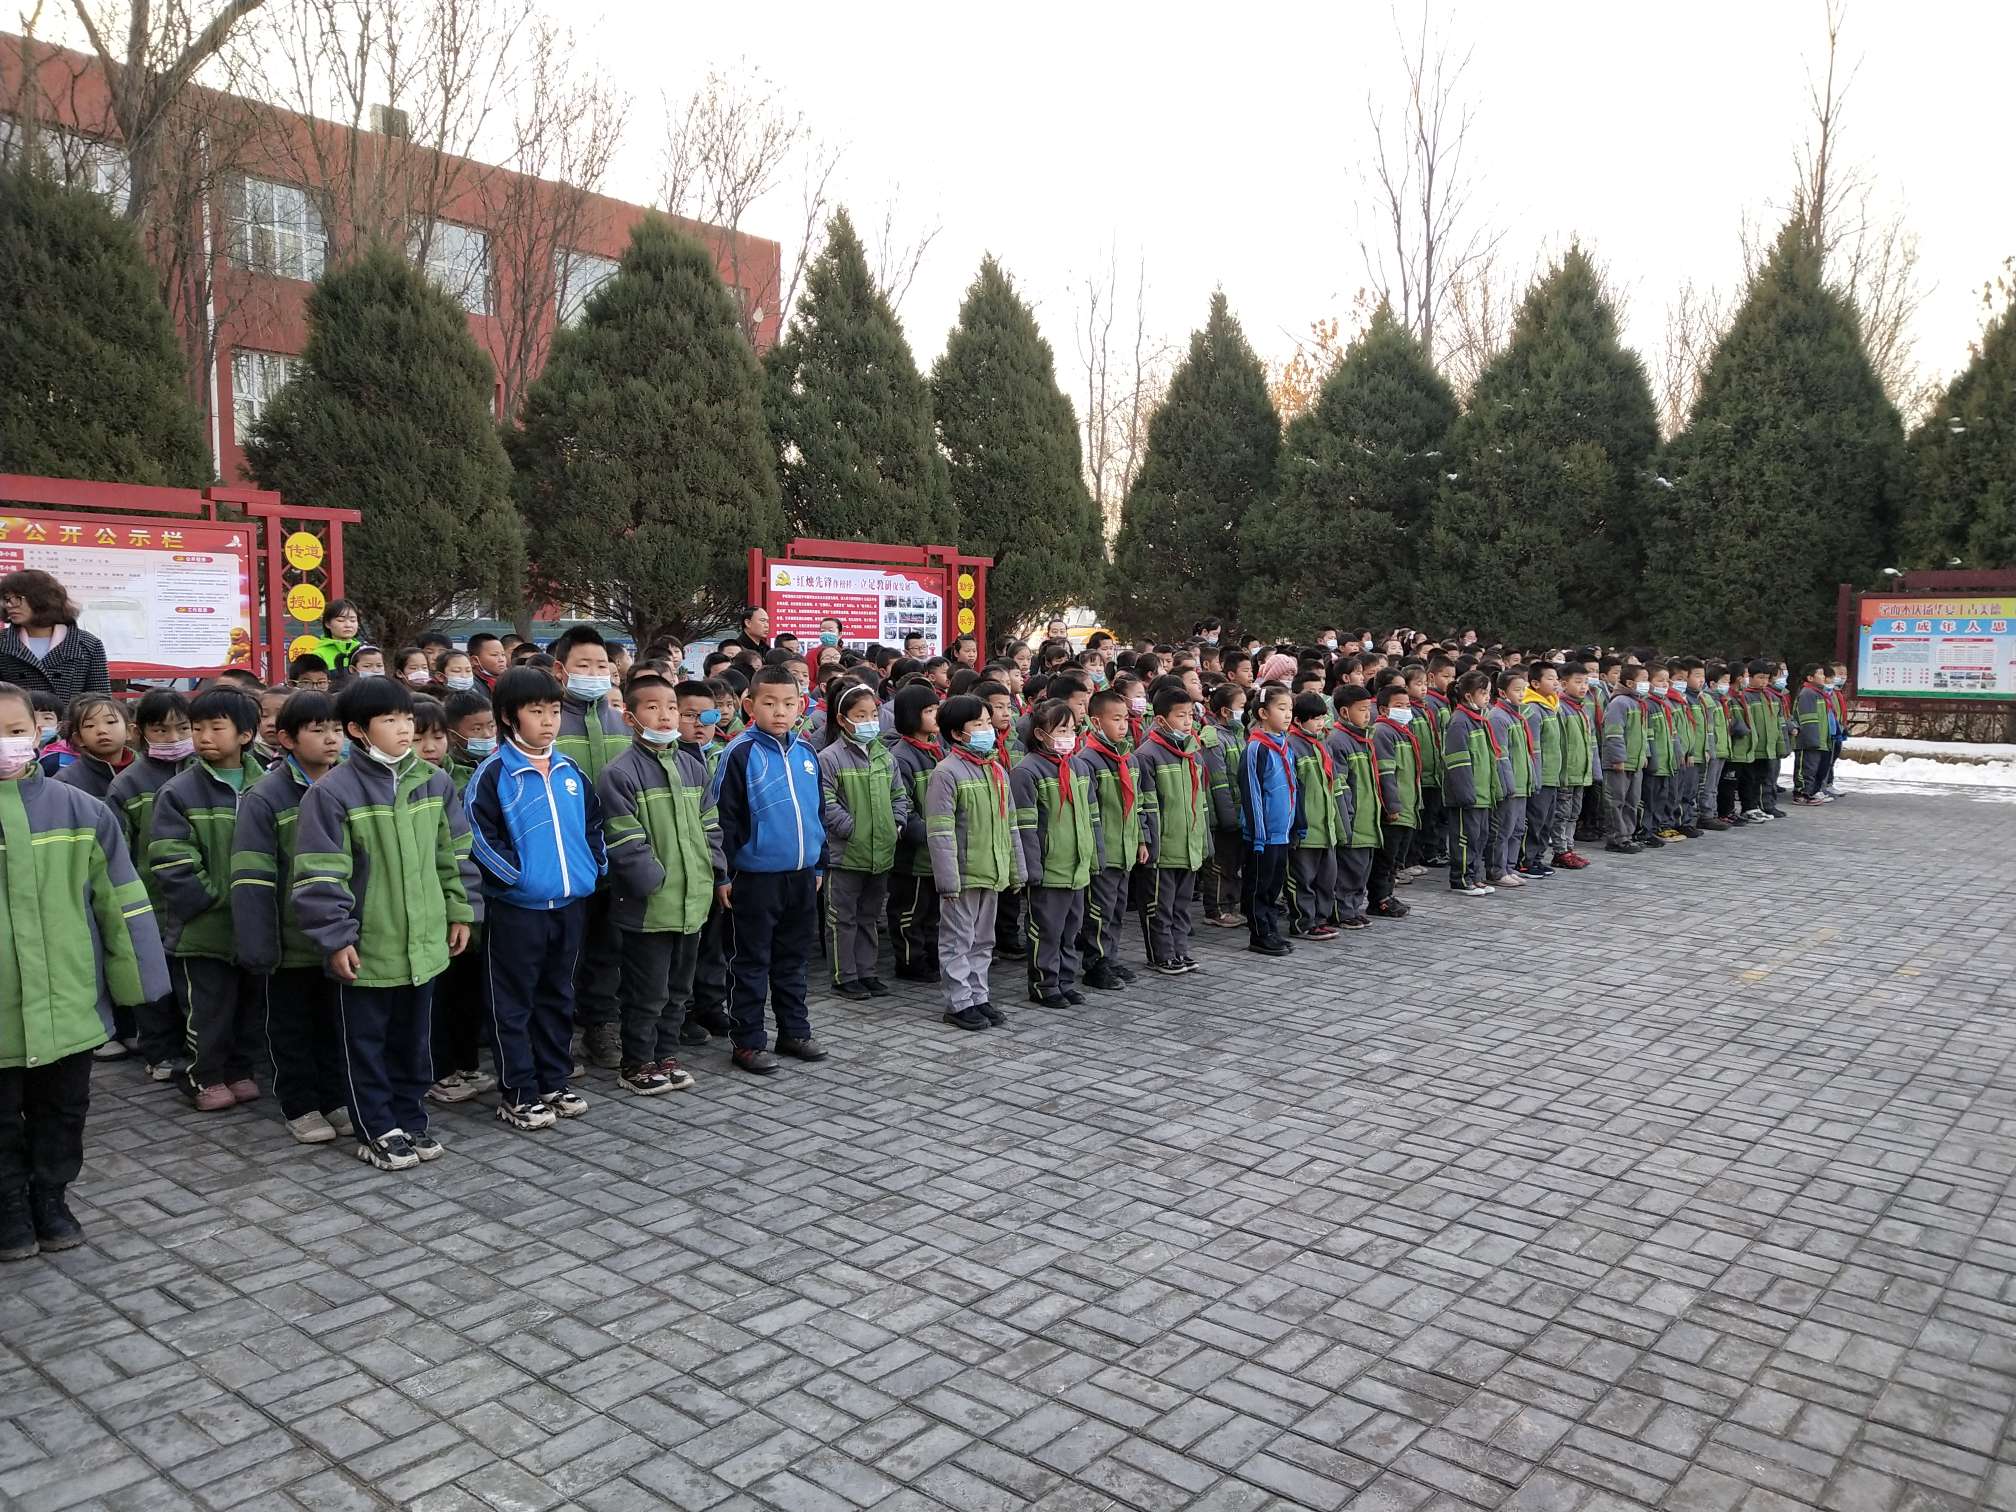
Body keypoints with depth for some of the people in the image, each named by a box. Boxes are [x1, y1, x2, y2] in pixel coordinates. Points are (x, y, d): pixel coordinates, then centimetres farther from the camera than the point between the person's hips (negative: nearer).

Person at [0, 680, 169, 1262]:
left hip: (69, 1002, 1)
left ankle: (51, 1202, 35)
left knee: (63, 1112, 17)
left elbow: (120, 900, 1)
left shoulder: (79, 810, -5)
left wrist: (138, 977, 2)